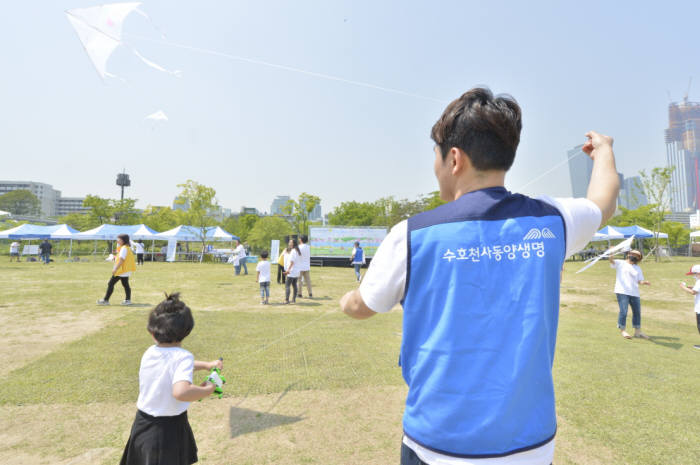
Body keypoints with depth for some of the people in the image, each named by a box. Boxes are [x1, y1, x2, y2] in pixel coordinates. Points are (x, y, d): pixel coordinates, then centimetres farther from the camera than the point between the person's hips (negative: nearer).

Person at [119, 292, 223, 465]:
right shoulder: (183, 356, -24)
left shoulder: (149, 353, -1)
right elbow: (180, 392, -40)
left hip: (143, 423, 6)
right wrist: (208, 389, -24)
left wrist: (206, 365, 16)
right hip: (168, 428, -6)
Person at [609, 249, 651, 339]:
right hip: (622, 292, -5)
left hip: (634, 293, 5)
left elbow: (639, 281, 10)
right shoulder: (620, 263, 6)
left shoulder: (638, 268, 17)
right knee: (623, 311, -10)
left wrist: (644, 282, -12)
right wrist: (611, 256, -33)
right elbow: (612, 261, -13)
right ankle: (622, 330, 3)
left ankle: (638, 331, 23)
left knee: (637, 312, 9)